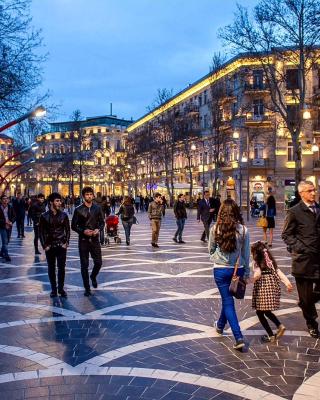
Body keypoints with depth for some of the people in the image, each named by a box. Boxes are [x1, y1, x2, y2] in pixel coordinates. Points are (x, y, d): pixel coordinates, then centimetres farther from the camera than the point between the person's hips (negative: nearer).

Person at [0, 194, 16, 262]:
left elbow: (14, 216, 4)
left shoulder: (10, 207, 1)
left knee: (7, 241, 15)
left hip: (9, 226, 4)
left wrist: (11, 222, -12)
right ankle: (6, 256, -5)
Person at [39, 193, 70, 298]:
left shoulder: (63, 215, 2)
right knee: (51, 268, 7)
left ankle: (61, 288, 12)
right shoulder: (44, 216, -1)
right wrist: (44, 245, -3)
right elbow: (41, 232, 3)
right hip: (49, 246, 0)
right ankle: (53, 289, 17)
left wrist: (66, 243, -2)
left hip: (61, 245, 0)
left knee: (61, 267, -1)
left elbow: (67, 230, 6)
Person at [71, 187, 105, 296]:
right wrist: (83, 231, -16)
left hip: (95, 239, 2)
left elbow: (102, 222, 10)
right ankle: (87, 288, 15)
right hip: (83, 240, -2)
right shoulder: (78, 209, -4)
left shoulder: (97, 208, 4)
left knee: (98, 262, 3)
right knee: (84, 265, 3)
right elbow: (73, 226, -1)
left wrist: (98, 229, -10)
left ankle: (93, 277, 36)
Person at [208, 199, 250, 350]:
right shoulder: (243, 230, -8)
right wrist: (246, 273, 9)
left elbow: (210, 249, 1)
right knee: (227, 299, 23)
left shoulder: (215, 228, -11)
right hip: (238, 269, 2)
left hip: (220, 269, -2)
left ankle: (239, 338, -1)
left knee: (228, 302, 5)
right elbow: (246, 254, -1)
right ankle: (221, 325, 44)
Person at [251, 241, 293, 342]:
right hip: (273, 287, 8)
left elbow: (257, 274, -22)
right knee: (267, 311, 25)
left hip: (262, 288, -7)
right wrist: (287, 282, -1)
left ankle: (271, 335, 9)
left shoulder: (257, 262, -7)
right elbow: (279, 272, 4)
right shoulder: (271, 261, 12)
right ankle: (280, 326, 10)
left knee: (260, 312, 6)